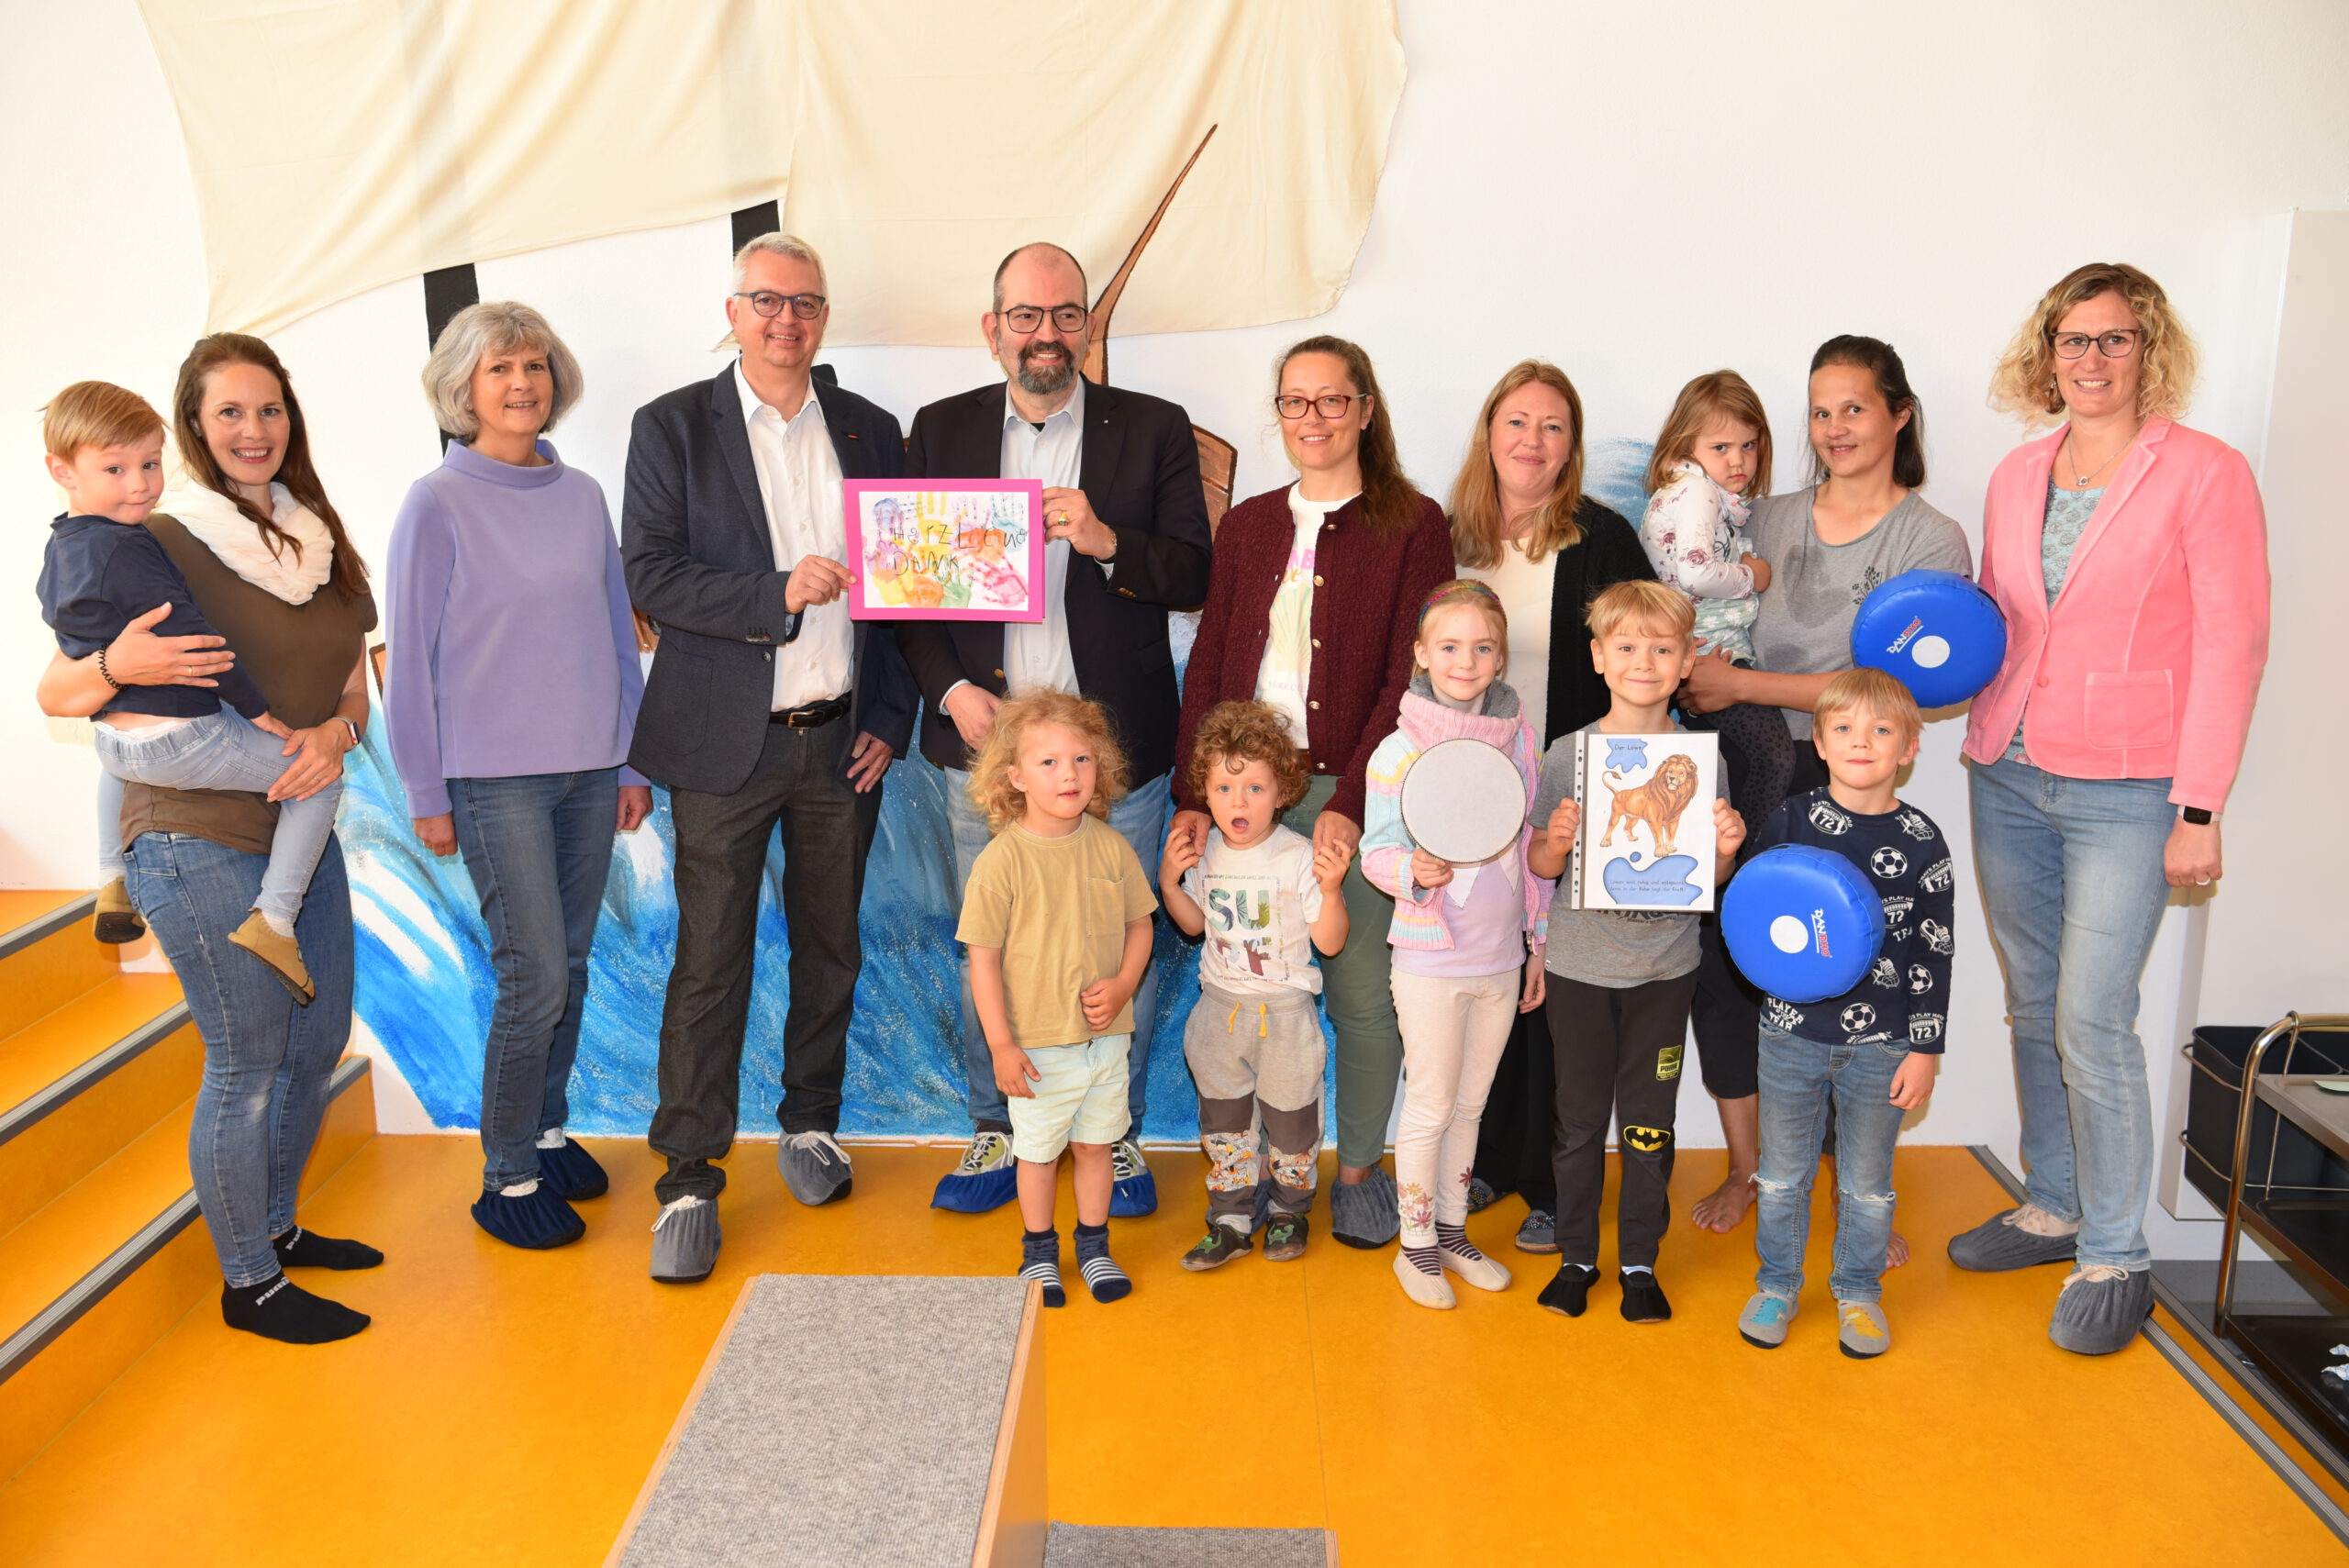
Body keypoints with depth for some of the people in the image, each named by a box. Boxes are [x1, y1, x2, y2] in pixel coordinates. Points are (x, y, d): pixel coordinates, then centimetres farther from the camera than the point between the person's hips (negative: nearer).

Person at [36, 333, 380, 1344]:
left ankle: (276, 1226, 37)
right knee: (247, 1062, 1)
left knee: (320, 1038, 16)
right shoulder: (162, 543, -10)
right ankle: (248, 1285, 18)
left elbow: (354, 685, 10)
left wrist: (334, 732, -11)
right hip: (200, 841, -7)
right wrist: (119, 666, -29)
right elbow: (55, 694, -8)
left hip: (303, 827, 7)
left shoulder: (317, 541, 9)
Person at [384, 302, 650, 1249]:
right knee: (534, 976, -5)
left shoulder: (582, 496, 8)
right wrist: (426, 794, -3)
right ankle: (508, 1178, 10)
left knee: (570, 967, 11)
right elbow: (411, 657, -3)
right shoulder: (438, 504, -5)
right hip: (494, 775, -5)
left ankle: (548, 1130, 29)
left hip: (589, 769, 5)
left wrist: (632, 760, 12)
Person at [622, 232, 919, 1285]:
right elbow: (651, 577, -9)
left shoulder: (869, 432, 8)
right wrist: (778, 593, -22)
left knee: (829, 948, 14)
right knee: (710, 961, -1)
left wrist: (889, 719, 3)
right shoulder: (673, 427, 0)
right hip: (725, 740, -3)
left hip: (842, 740, 3)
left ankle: (810, 1123, 33)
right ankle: (688, 1181, 10)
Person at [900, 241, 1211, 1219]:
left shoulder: (1154, 430, 4)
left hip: (1116, 741, -1)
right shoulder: (940, 431, 9)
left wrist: (1106, 542, -18)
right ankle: (998, 1130, 27)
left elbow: (1195, 577, -1)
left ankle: (1118, 1132, 23)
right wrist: (951, 690, -7)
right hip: (984, 734, 2)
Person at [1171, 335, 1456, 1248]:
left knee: (1362, 992, 5)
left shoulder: (1413, 526, -1)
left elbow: (1409, 679, -7)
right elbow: (1208, 666, 10)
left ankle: (1359, 1168, 24)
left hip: (1357, 796, -3)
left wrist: (1351, 803, -16)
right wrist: (1192, 794, 0)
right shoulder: (1245, 527, 12)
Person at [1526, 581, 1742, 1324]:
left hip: (1665, 969, 0)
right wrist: (1557, 842, -21)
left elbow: (1710, 878, 4)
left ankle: (1640, 1261, 27)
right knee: (1579, 1118, 11)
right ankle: (1576, 1255, 28)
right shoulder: (1566, 754, -6)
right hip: (1580, 966, 0)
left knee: (1649, 1121, 10)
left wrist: (1726, 848, -17)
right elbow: (1539, 866, 0)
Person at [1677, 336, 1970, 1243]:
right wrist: (1689, 675, -5)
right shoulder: (1767, 520, 11)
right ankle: (1745, 1170, 23)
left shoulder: (1931, 541, -2)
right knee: (1724, 967, 4)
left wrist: (1740, 684, -15)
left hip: (1842, 787, -3)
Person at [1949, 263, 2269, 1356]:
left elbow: (2231, 647, -8)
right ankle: (2054, 1207, 29)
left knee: (2091, 1021, -7)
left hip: (2125, 792, -6)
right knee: (2032, 1007, 13)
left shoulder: (2203, 472, -5)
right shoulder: (2017, 475, 11)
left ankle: (2113, 1257, 9)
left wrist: (2198, 809, -12)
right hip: (2007, 775, 6)